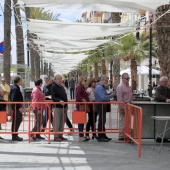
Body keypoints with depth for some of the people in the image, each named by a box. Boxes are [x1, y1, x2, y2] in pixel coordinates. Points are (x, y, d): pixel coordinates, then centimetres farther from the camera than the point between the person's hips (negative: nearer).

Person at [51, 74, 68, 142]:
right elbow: (53, 97, -16)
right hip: (57, 107, -9)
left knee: (62, 122, 12)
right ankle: (56, 136, -1)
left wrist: (66, 105, 17)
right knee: (57, 122, -6)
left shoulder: (62, 87, 19)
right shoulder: (54, 87, -7)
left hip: (63, 106, 9)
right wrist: (59, 101, -30)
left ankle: (60, 135, 19)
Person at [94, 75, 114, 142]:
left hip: (103, 105, 11)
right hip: (101, 105, -11)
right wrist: (110, 96, -14)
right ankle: (100, 137, -2)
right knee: (101, 121, -6)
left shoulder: (102, 87, 15)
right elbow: (103, 97, -26)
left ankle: (103, 135, 25)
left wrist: (109, 94, 4)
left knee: (103, 121, 16)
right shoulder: (99, 87, -19)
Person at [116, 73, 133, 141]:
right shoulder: (120, 86, -13)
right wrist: (122, 108, -20)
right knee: (123, 122, -5)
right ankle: (121, 136, 1)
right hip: (123, 106, -9)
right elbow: (119, 99, -18)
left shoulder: (128, 86, 16)